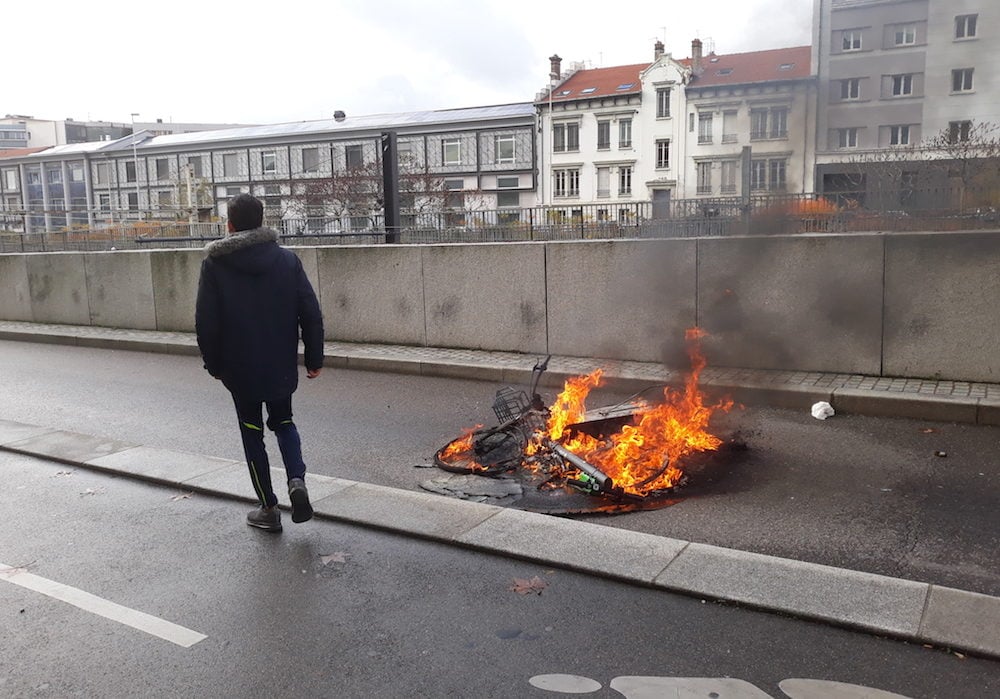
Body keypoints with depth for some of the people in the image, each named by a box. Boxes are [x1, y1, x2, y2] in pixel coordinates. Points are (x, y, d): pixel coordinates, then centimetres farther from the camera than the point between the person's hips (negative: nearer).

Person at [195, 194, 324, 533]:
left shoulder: (214, 264, -7)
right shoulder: (287, 259, -2)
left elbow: (206, 322, -6)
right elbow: (311, 313, -4)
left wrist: (213, 363, 6)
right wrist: (314, 357, 5)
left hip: (239, 368, -2)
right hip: (281, 365, 2)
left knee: (252, 432, 11)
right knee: (283, 421, 21)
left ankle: (268, 509, 14)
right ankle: (297, 480, -3)